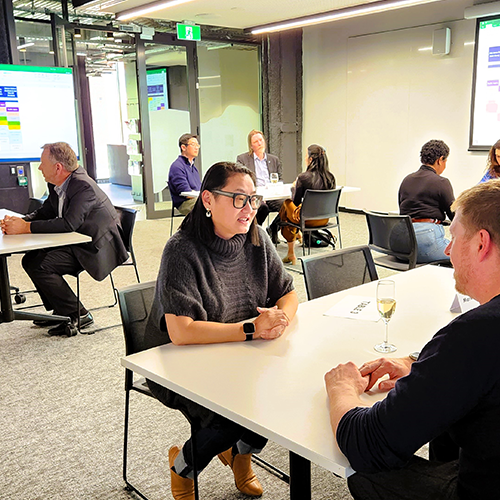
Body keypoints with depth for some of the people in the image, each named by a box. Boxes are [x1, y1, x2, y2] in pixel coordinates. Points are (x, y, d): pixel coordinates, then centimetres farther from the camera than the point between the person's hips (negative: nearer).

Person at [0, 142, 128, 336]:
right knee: (30, 260, 6)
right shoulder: (56, 185, 3)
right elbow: (45, 212, 11)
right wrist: (20, 221, -9)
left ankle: (78, 315, -7)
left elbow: (69, 223, -33)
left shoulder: (83, 187, -25)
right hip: (77, 242, 10)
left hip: (98, 247, -10)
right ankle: (61, 311, 15)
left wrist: (26, 227, -28)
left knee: (40, 266, -19)